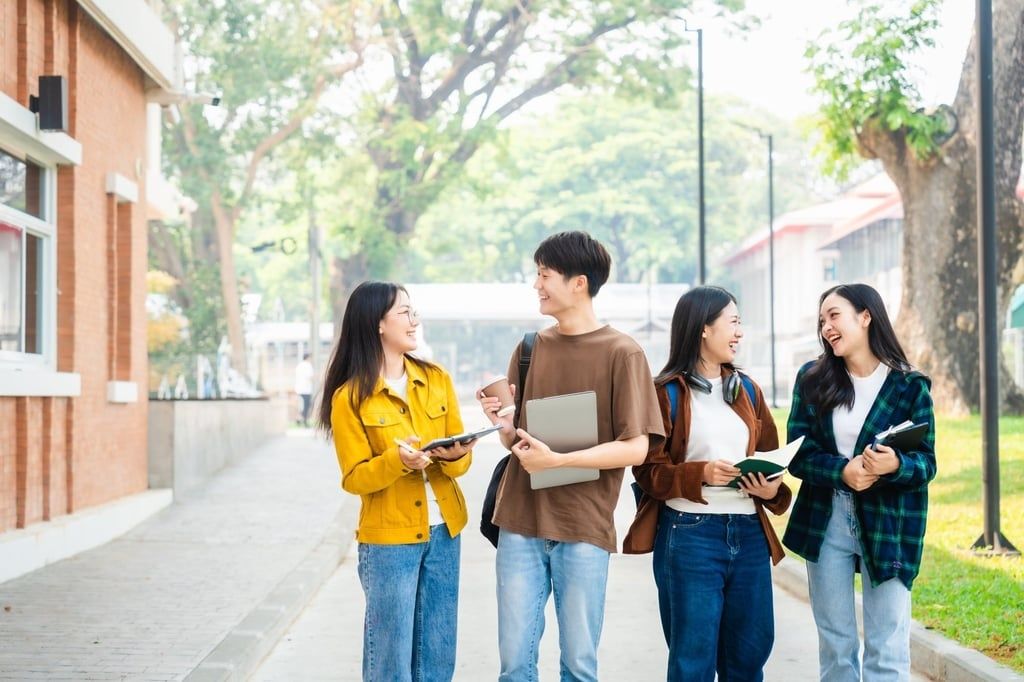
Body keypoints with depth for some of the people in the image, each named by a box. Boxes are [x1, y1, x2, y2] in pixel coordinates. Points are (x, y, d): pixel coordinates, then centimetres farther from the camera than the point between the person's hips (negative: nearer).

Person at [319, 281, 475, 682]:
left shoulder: (437, 380, 4)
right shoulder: (350, 398, -8)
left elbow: (459, 460, 6)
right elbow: (354, 478, -7)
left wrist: (454, 456, -17)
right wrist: (397, 460, -25)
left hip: (443, 531, 4)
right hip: (388, 537, -4)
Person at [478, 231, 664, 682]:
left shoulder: (622, 353, -4)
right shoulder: (530, 349, 10)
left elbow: (636, 448, -9)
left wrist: (557, 460, -17)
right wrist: (504, 426, -7)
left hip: (583, 529, -4)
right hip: (520, 524, 4)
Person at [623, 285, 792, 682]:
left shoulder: (748, 390, 13)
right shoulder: (666, 393, -3)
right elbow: (649, 470, -6)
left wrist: (773, 490, -5)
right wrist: (700, 474, -22)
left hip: (749, 533, 5)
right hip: (689, 534, -5)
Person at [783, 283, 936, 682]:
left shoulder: (910, 385, -4)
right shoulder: (812, 379, 2)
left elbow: (926, 463, -6)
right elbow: (797, 453, -4)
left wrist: (895, 465, -28)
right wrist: (841, 470, -22)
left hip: (889, 525, -2)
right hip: (825, 521, 2)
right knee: (835, 645, 12)